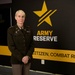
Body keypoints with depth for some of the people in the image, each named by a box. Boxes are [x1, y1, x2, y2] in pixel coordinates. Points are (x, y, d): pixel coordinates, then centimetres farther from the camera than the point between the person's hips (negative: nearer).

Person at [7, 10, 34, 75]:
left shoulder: (29, 29, 4)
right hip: (16, 60, -3)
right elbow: (11, 47, -10)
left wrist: (28, 56, -10)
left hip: (27, 59, 4)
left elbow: (31, 45, 5)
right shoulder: (11, 30, -6)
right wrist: (21, 58, -15)